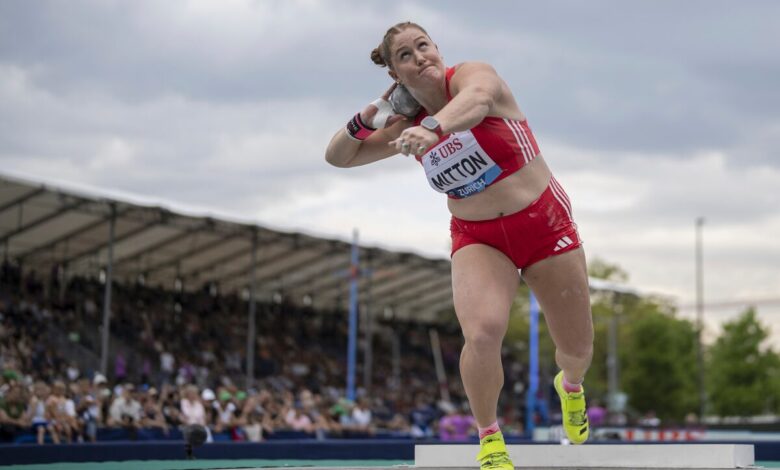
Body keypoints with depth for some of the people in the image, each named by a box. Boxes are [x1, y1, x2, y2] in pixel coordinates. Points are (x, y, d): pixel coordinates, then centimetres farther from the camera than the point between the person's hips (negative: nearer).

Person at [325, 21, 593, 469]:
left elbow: (476, 100, -41)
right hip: (478, 239, 2)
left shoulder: (472, 74, -15)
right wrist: (364, 121, -11)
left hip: (545, 223, -2)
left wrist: (434, 126, -62)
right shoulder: (406, 127, -1)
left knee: (578, 347, 9)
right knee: (482, 335, -26)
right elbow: (338, 158, 9)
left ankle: (571, 385, 48)